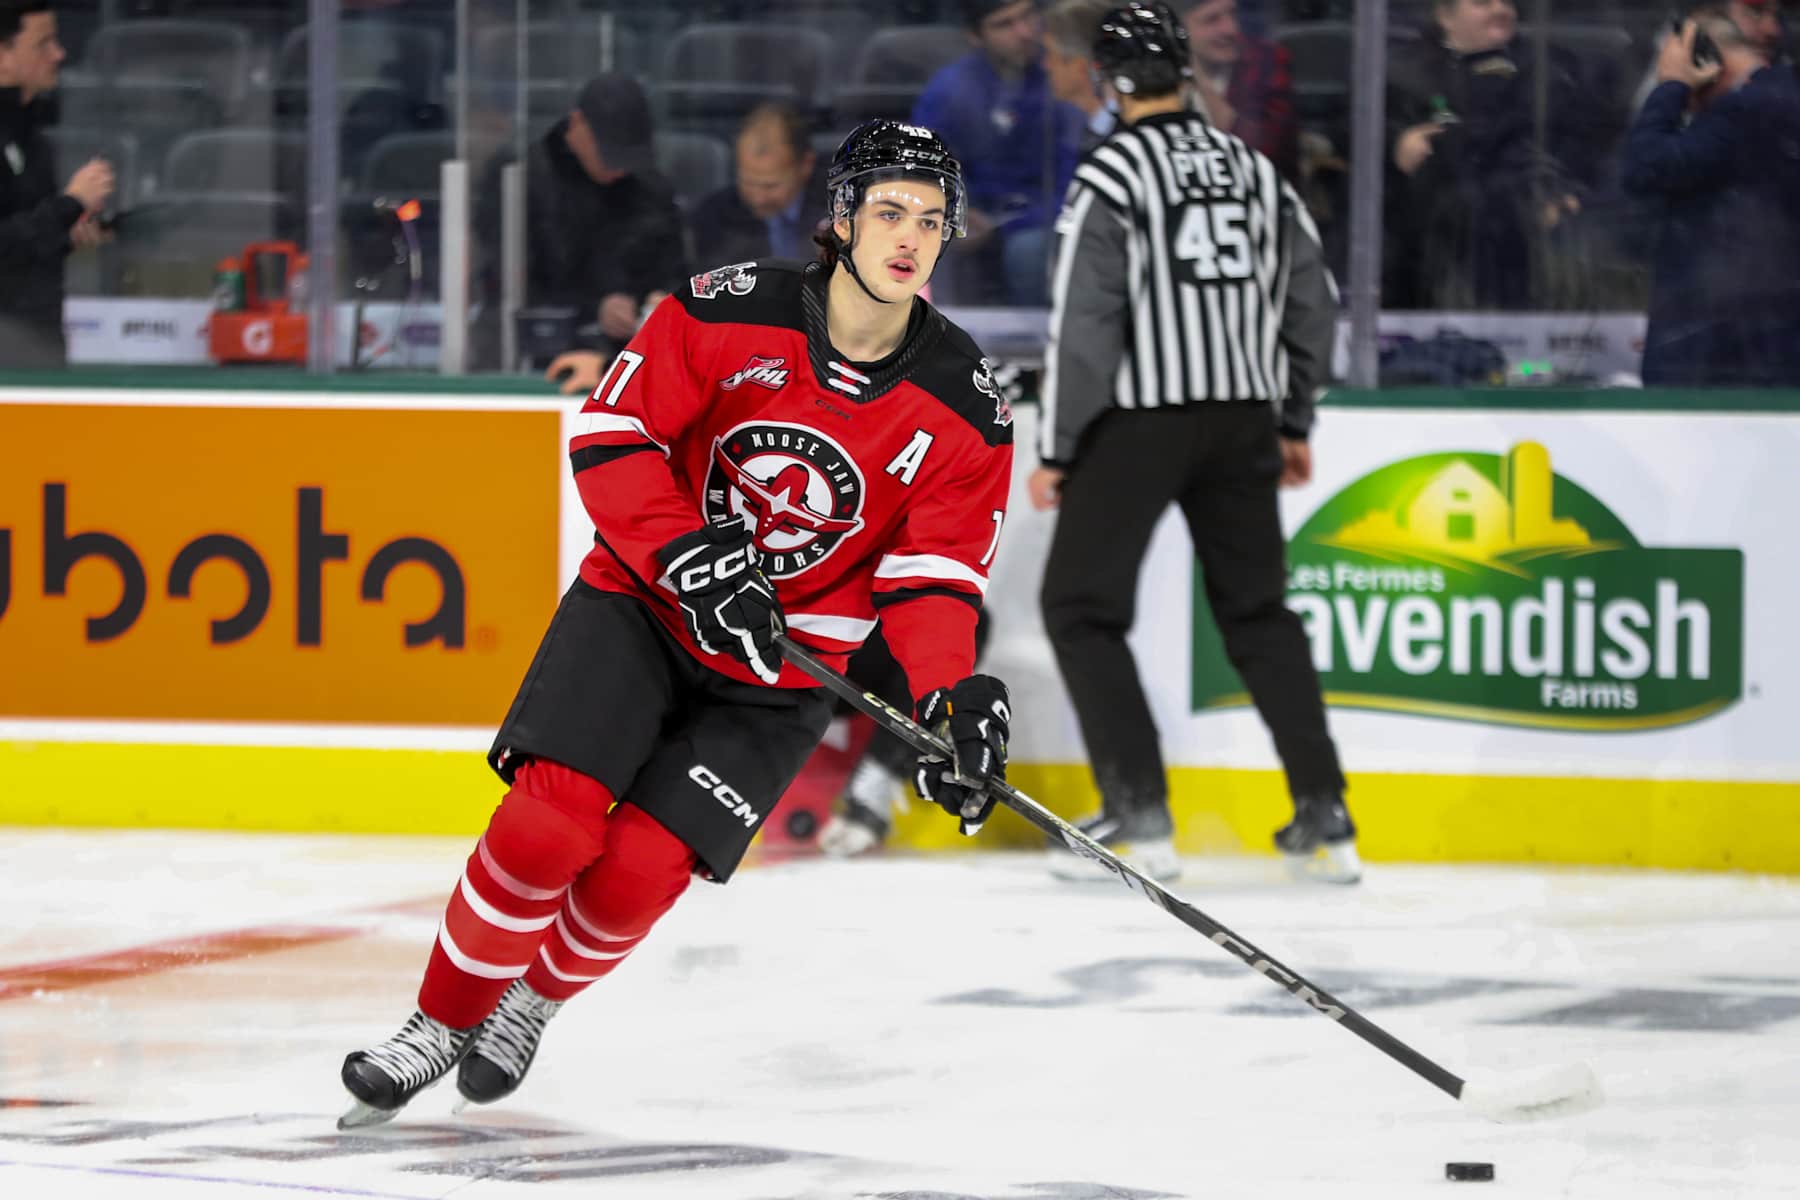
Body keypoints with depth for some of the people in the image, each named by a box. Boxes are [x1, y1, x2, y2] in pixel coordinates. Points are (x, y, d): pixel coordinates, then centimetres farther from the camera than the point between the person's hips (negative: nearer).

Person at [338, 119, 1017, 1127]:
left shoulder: (965, 411, -10)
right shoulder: (730, 314, -15)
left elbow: (936, 575, -9)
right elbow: (612, 432, -11)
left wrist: (952, 698, -26)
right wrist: (687, 555, -24)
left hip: (786, 666, 1)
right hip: (643, 608, -1)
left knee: (637, 873, -10)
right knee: (549, 822, -17)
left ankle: (535, 1001, 21)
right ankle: (445, 1022, 3)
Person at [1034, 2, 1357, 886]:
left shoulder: (1111, 174, -9)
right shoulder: (1251, 168, 10)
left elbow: (1083, 321, -13)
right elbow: (1312, 302, 14)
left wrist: (1056, 449, -7)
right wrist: (1292, 421, 24)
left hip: (1139, 417, -6)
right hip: (1242, 416, 6)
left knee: (1081, 606, 4)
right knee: (1257, 609, 15)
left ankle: (1139, 814, -5)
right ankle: (1324, 817, 10)